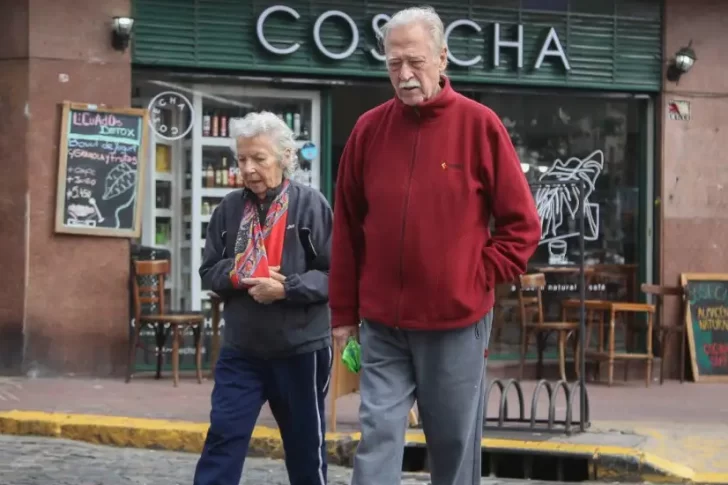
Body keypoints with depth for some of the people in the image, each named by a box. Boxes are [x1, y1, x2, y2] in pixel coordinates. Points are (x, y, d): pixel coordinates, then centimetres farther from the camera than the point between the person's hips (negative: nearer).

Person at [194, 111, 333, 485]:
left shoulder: (310, 205, -10)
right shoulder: (229, 208, 2)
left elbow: (335, 275, -11)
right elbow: (209, 271, 7)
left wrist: (287, 288, -22)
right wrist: (242, 275, -12)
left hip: (300, 349, -3)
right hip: (240, 349, 3)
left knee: (305, 444, 12)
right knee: (223, 438, -2)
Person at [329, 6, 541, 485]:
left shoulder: (479, 125, -5)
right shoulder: (369, 129, 3)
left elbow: (522, 224, 0)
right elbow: (347, 229, 9)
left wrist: (481, 278, -8)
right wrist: (344, 313, 9)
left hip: (456, 322, -2)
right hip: (382, 325, 2)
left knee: (454, 444, 9)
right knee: (378, 438, -2)